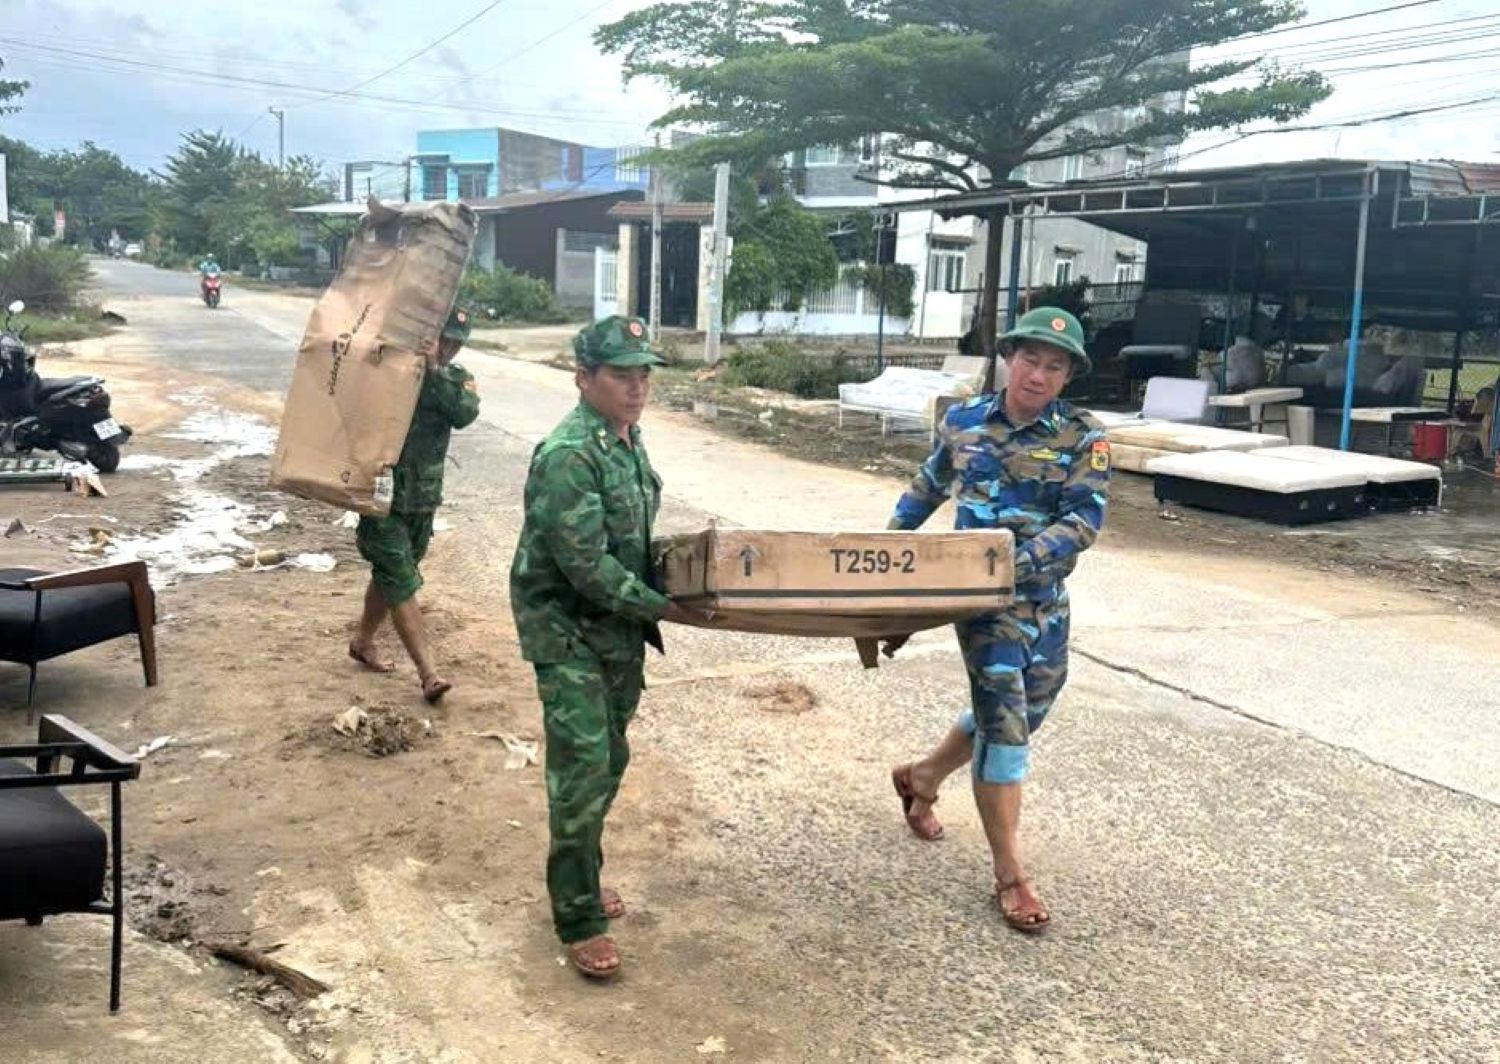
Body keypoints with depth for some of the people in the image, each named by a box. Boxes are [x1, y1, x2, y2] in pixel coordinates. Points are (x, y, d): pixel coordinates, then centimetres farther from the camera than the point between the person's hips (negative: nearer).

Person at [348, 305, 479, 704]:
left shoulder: (456, 378, 3)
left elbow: (465, 413, -17)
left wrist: (434, 370, -27)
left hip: (423, 501, 5)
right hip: (382, 496, -5)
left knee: (389, 576, 19)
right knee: (401, 583, -8)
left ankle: (363, 642, 39)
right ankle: (429, 673, -10)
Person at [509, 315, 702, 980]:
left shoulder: (628, 439, 6)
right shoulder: (567, 455, -23)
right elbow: (587, 566, -25)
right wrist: (661, 608, -19)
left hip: (620, 629, 9)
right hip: (568, 632, -8)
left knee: (609, 763, 17)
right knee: (583, 770, -6)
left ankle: (581, 879, 35)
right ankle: (579, 921, 7)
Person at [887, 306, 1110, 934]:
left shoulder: (1084, 439, -5)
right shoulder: (962, 422, 0)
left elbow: (1085, 521, -17)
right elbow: (926, 490, 16)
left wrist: (1022, 559, -31)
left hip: (1047, 600, 3)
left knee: (1014, 717, 18)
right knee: (1005, 726, -6)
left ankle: (920, 778, 45)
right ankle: (1009, 876, 4)